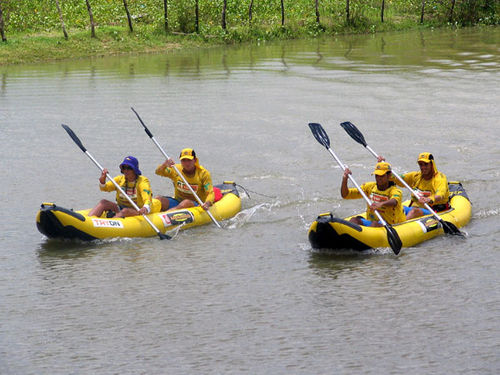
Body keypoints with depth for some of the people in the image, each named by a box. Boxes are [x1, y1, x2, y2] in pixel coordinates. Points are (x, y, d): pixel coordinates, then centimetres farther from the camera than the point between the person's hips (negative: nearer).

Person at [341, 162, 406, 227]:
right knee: (354, 220, -24)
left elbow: (394, 202, -35)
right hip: (369, 223, 5)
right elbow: (345, 195, 9)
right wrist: (344, 180, -11)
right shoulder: (370, 187, 10)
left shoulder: (396, 191, -8)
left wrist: (381, 204, -57)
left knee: (375, 223, -36)